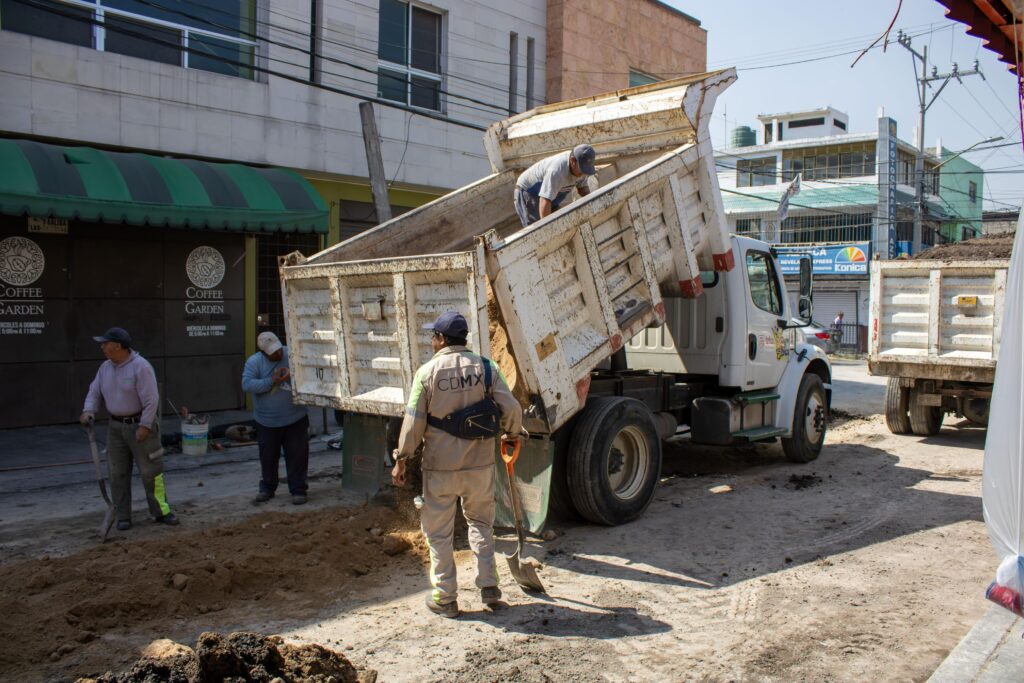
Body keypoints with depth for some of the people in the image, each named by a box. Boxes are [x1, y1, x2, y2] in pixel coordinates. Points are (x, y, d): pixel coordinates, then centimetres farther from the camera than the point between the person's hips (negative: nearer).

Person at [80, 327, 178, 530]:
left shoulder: (140, 366, -17)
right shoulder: (105, 367, 5)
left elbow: (151, 399, -19)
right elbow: (95, 392, 10)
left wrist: (144, 426, -20)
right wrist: (88, 411, -9)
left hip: (140, 426, -6)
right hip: (116, 427, 6)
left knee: (150, 470, -1)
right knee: (118, 473, 7)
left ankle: (161, 511, 9)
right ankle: (123, 516, 15)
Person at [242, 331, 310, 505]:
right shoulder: (254, 362, -8)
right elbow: (247, 385, -17)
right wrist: (272, 382, -23)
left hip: (295, 419, 0)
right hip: (267, 421, 0)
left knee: (297, 455, 2)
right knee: (268, 457, 14)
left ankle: (298, 490, 14)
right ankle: (267, 489, 31)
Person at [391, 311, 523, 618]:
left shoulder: (427, 371, -9)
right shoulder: (483, 367, -3)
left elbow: (414, 421, -8)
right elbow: (511, 407, -5)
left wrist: (401, 460, 2)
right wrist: (512, 433, 15)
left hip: (439, 466, -2)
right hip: (480, 464, 3)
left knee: (439, 532, 11)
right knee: (481, 523, 21)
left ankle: (445, 598, 17)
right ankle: (489, 587, 20)